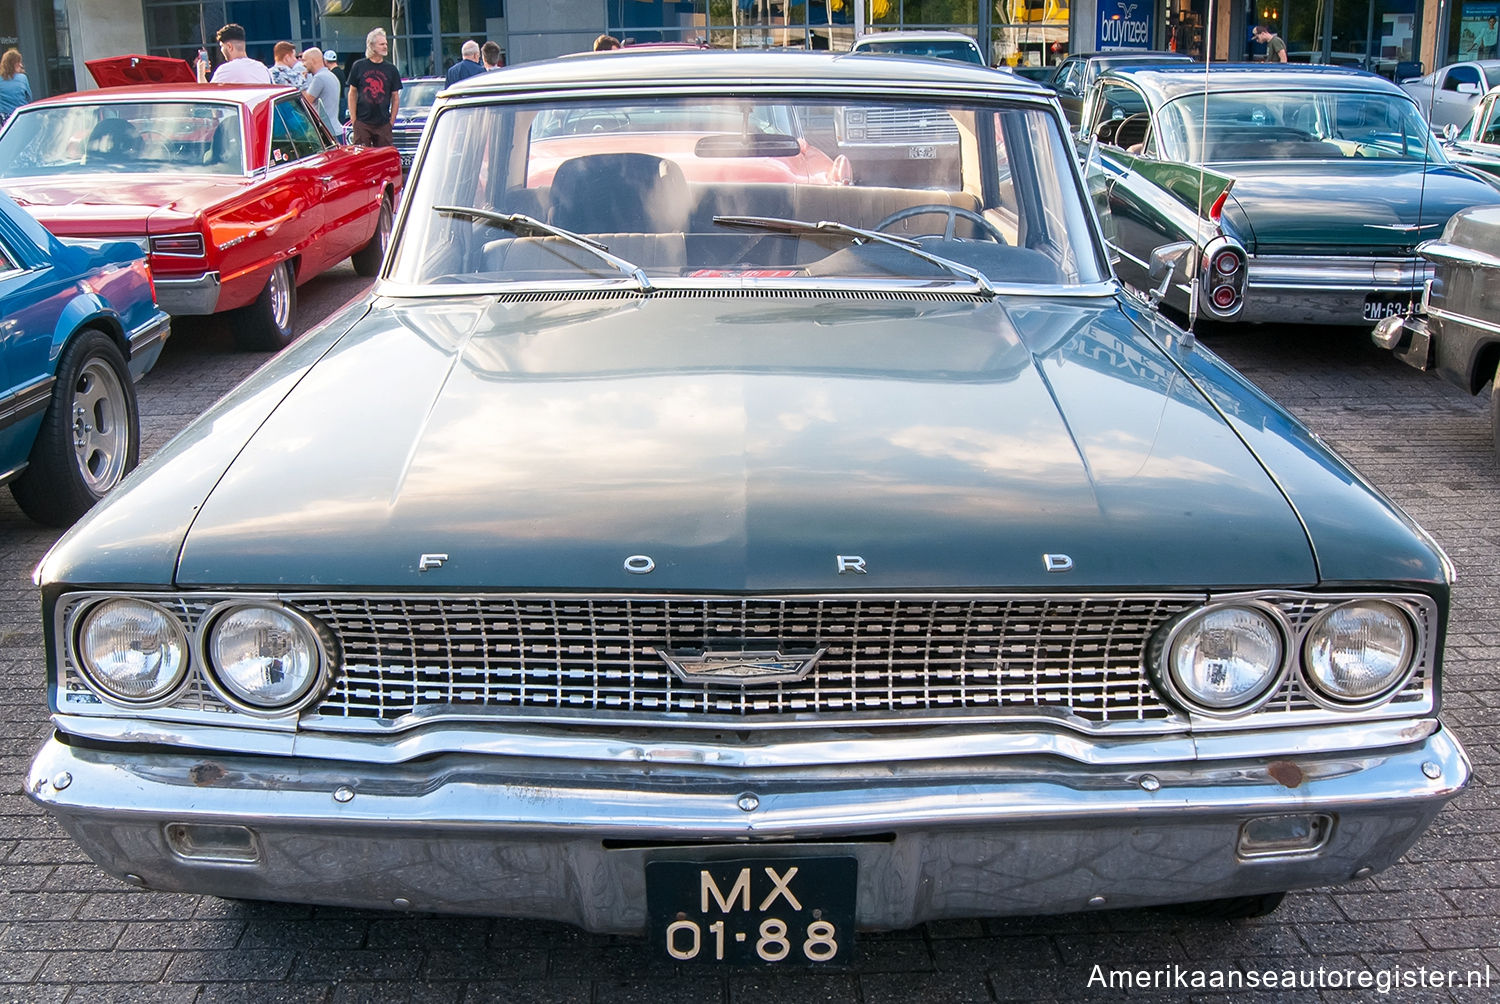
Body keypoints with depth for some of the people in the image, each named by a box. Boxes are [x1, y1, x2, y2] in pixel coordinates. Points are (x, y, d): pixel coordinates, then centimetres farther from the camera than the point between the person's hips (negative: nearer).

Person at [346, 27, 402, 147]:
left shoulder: (391, 69, 8)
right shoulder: (359, 66, 4)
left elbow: (395, 98, 10)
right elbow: (352, 93, 7)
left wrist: (391, 121, 3)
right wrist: (353, 119, 1)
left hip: (383, 124, 1)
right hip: (362, 123, -1)